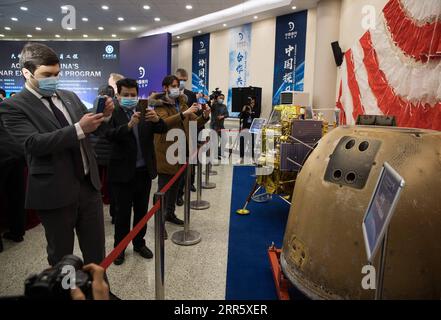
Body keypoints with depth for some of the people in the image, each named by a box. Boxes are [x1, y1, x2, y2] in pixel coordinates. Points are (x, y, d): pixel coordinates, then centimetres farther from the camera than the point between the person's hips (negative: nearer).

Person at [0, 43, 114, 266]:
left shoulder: (69, 96, 10)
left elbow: (93, 129, 14)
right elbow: (34, 143, -21)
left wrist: (104, 115, -7)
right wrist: (79, 129, -29)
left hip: (89, 183, 5)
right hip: (55, 193, -5)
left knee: (96, 250, 16)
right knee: (61, 257, 14)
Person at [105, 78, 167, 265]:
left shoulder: (145, 112, 5)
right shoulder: (113, 114, -6)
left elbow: (162, 130, -3)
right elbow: (110, 135, -22)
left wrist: (157, 120, -24)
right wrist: (129, 125, -37)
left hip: (144, 171, 4)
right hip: (123, 172, -4)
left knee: (142, 210, 15)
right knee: (123, 212, 8)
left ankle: (139, 243, 32)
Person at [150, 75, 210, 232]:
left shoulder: (181, 103, 13)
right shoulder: (160, 104, -7)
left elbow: (195, 122, 11)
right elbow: (164, 122, -26)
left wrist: (205, 116, -9)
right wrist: (184, 114, -33)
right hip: (165, 151, -7)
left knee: (175, 184, 16)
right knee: (163, 186, -1)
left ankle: (170, 213, 32)